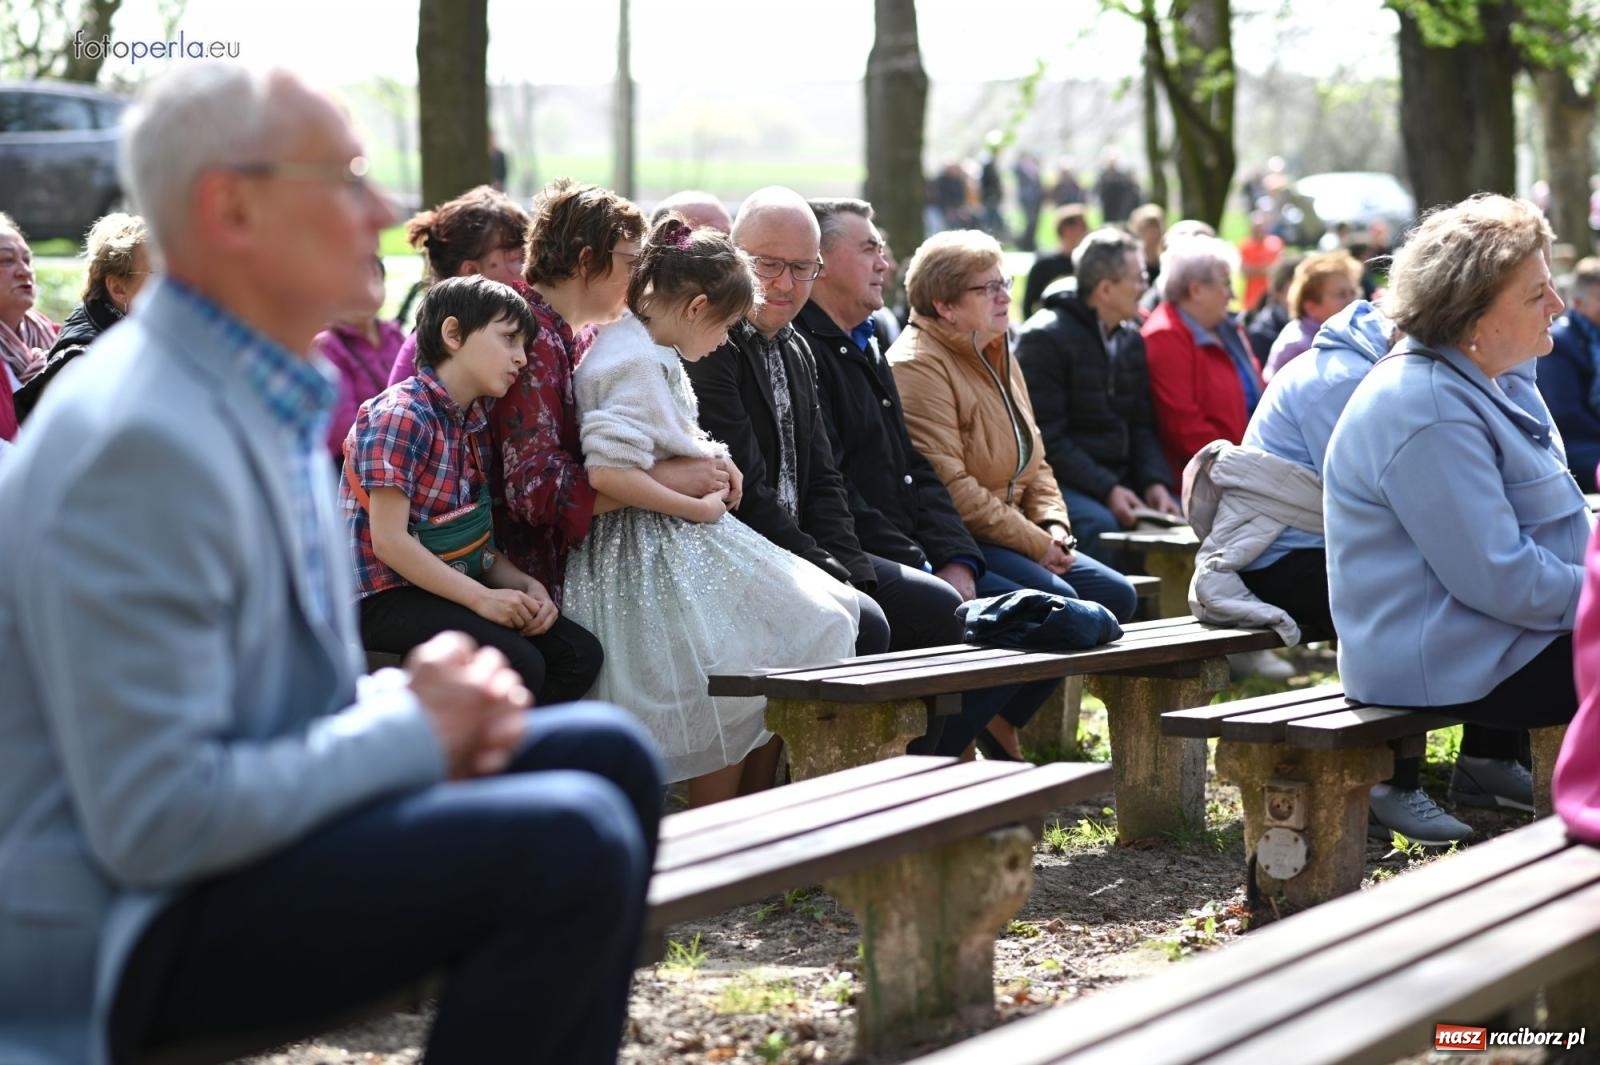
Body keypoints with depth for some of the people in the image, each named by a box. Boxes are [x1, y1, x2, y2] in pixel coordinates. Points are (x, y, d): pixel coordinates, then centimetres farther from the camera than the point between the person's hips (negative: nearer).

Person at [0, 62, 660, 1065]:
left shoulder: (273, 397, 10)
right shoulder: (145, 442, -23)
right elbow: (156, 823, -27)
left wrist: (407, 697, -1)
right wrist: (411, 730, -16)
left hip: (236, 828, 10)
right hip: (126, 933, -10)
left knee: (606, 754, 8)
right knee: (571, 846, -23)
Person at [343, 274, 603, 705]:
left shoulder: (476, 420, 13)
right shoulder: (402, 416, -15)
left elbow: (476, 540, 12)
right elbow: (390, 540, -20)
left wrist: (523, 585, -7)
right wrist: (481, 598, -20)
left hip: (449, 586, 9)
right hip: (385, 596, -9)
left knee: (579, 654, -5)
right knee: (516, 664, -27)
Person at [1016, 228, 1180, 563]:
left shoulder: (1132, 340, 16)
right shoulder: (1045, 338, -9)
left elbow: (1141, 426, 15)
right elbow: (1046, 438, -14)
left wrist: (1156, 483, -5)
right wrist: (1106, 489, -22)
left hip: (1120, 480, 7)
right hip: (1062, 482, -7)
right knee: (1099, 524, -34)